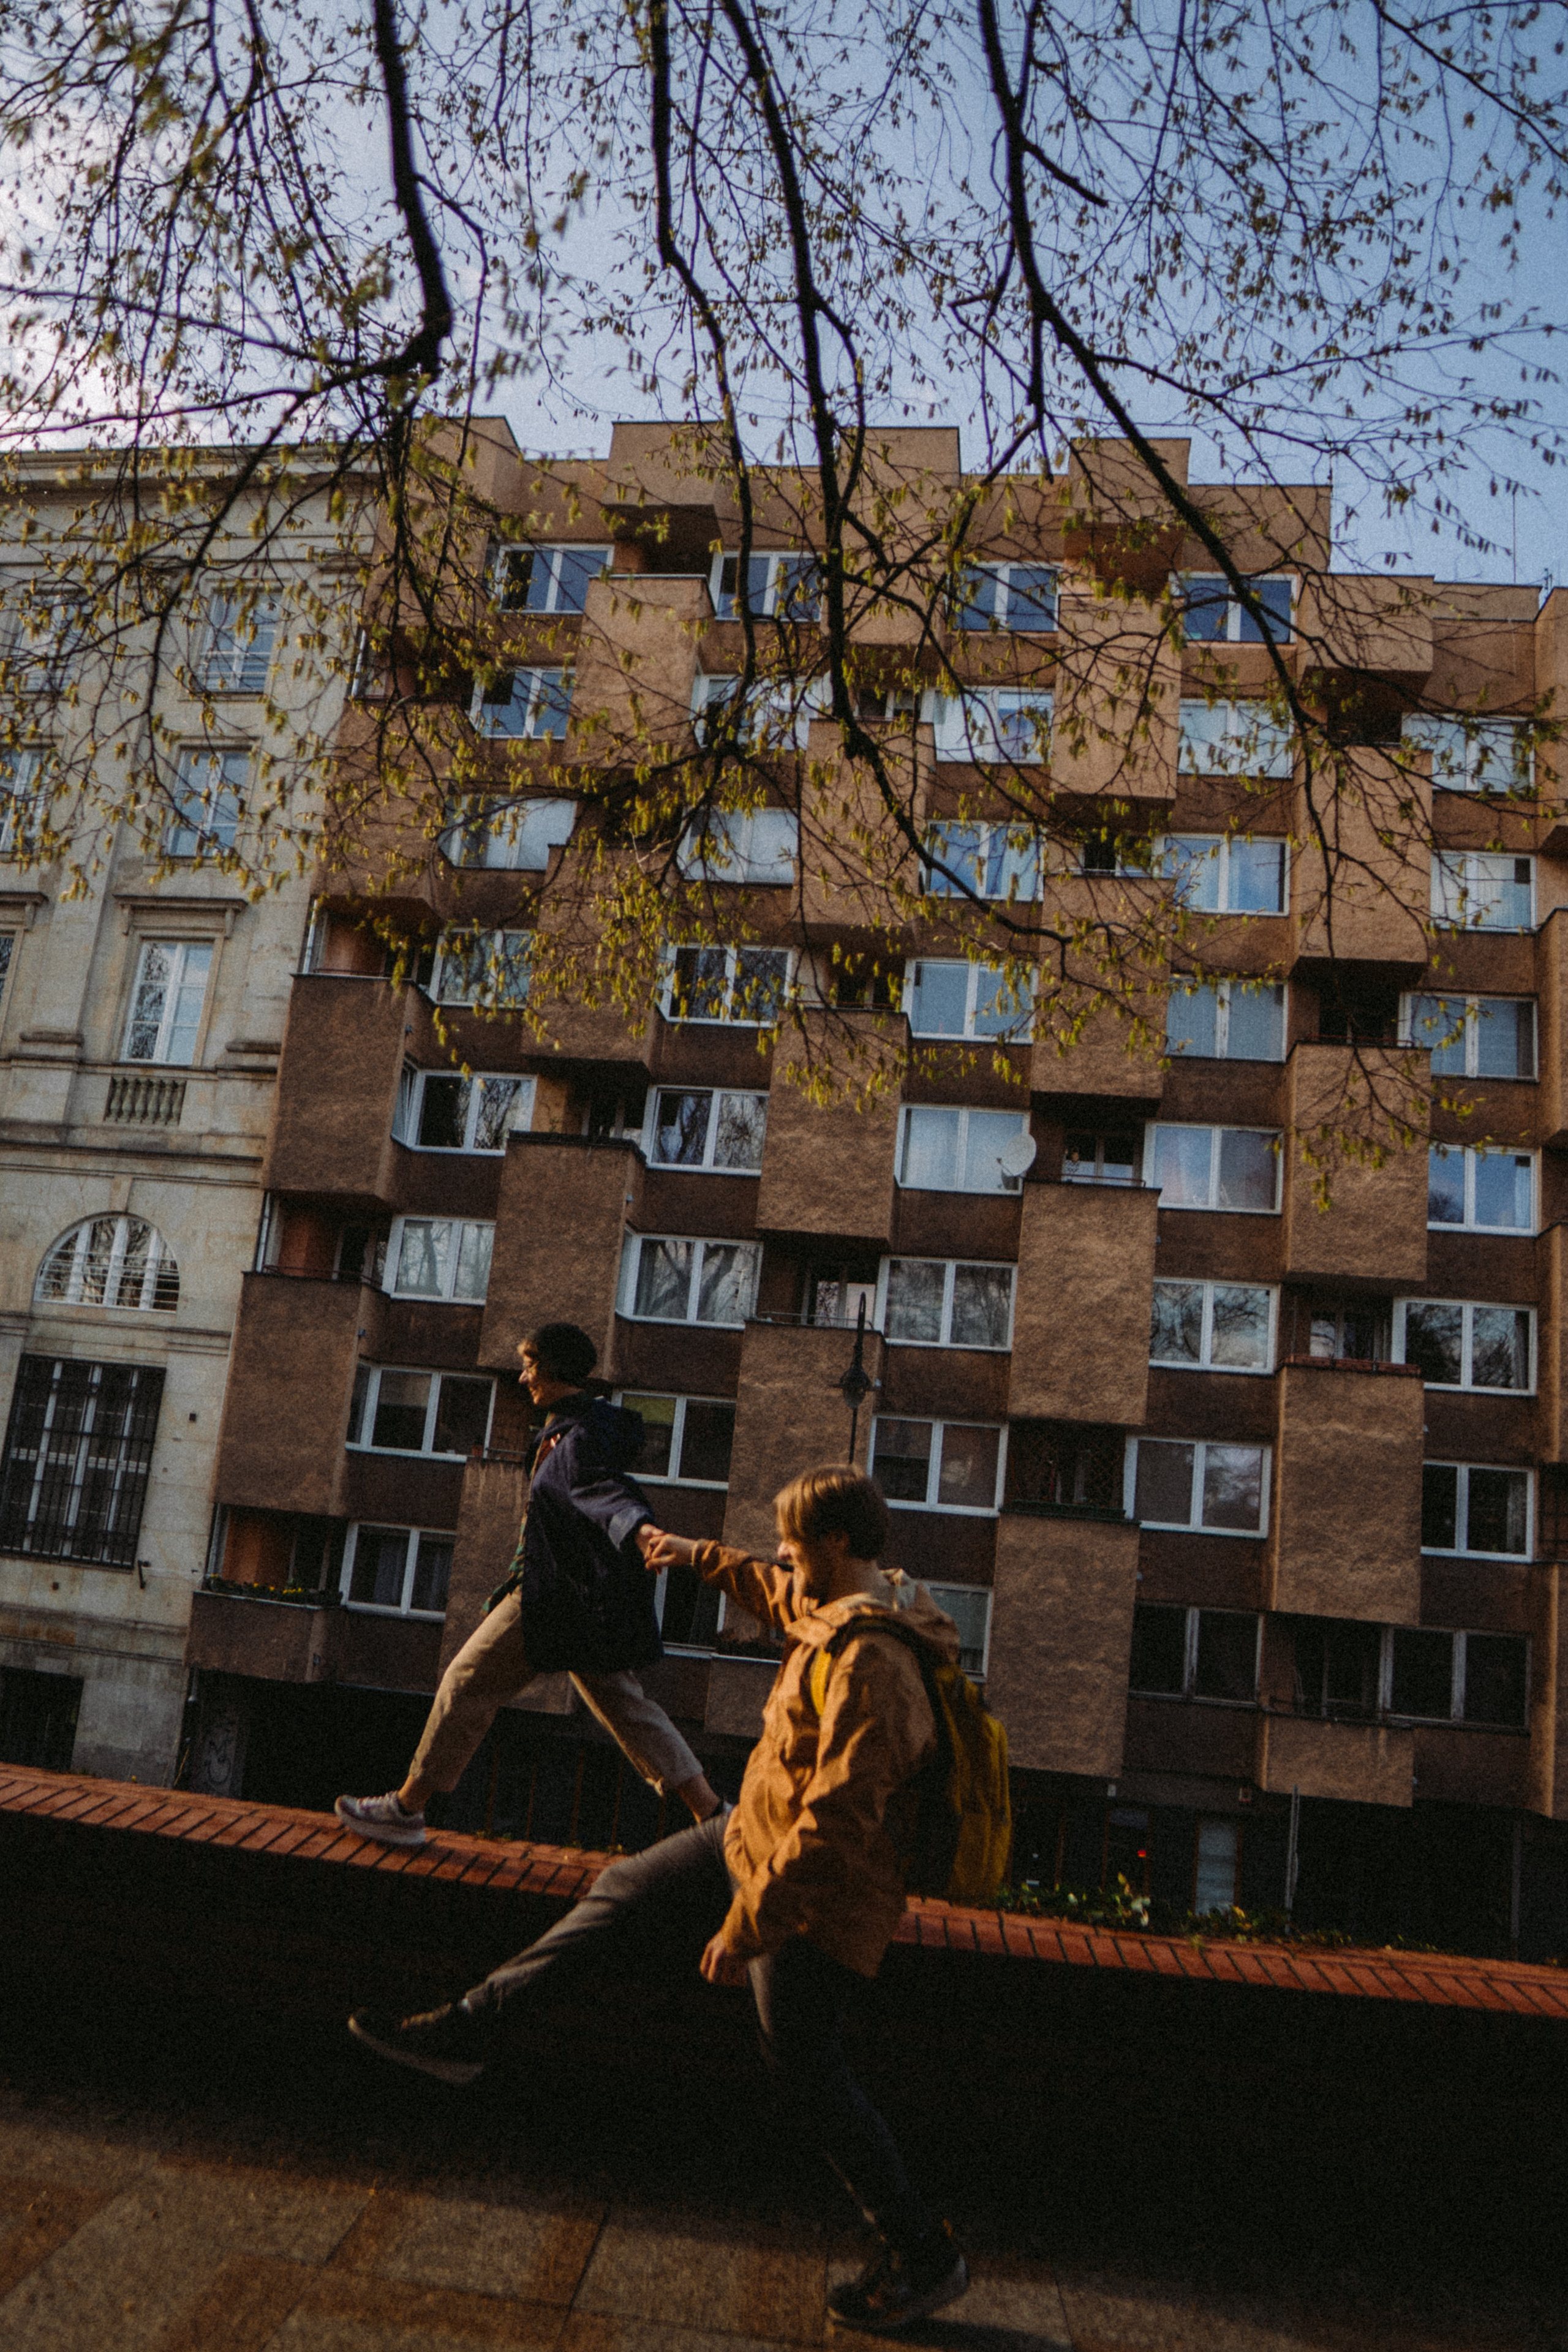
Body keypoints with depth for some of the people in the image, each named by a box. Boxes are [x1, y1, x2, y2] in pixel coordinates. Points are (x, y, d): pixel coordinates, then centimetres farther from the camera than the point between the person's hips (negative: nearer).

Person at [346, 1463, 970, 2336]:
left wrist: (745, 1929, -25)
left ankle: (925, 2257, 22)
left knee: (808, 2075, 3)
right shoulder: (840, 1608, -1)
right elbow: (780, 1594, 25)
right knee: (623, 1893, 13)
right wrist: (700, 1556, 32)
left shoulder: (873, 1666, -31)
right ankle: (472, 2030, 25)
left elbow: (835, 1824, -32)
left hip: (816, 1899, -10)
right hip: (756, 1836, 10)